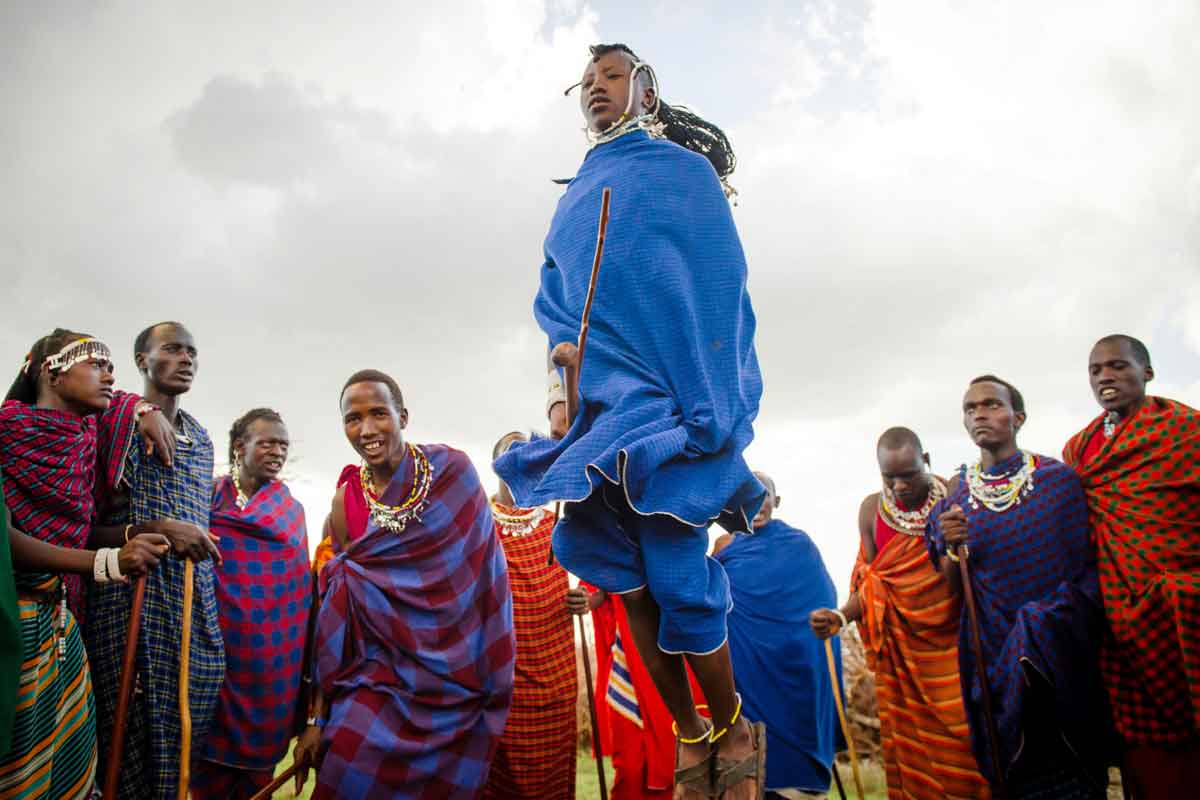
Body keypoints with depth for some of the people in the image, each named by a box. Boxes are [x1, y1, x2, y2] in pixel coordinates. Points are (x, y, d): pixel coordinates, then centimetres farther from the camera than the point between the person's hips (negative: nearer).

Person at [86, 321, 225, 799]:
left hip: (196, 610, 6)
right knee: (135, 745, -1)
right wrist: (158, 529, -18)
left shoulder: (201, 440, 16)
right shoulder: (111, 422, -3)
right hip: (129, 601, -5)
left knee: (187, 742, 9)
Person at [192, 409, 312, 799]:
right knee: (211, 745, 5)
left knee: (261, 742, 10)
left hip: (271, 648, 2)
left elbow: (302, 581, 11)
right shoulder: (209, 494, 3)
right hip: (216, 641, -1)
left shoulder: (293, 508, 8)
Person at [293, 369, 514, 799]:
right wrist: (319, 714, 0)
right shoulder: (347, 499, -1)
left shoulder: (454, 470, -7)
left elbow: (480, 565, 0)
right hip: (381, 672, 1)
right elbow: (338, 608, 1)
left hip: (455, 673, -1)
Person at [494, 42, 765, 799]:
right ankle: (691, 738, 17)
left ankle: (733, 730, 14)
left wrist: (705, 410, -15)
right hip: (599, 408, 5)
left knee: (677, 581, -11)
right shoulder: (576, 197, 23)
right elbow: (552, 297, 21)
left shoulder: (682, 171, 7)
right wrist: (566, 345, -3)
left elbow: (719, 292, -4)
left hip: (666, 404, -5)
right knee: (630, 581, 0)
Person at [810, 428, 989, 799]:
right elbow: (871, 584, 5)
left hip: (955, 646, -2)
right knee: (911, 750, 6)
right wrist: (842, 616, -10)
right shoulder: (872, 509, 2)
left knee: (964, 744, -1)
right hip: (901, 654, 2)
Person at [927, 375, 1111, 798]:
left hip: (1061, 647, -1)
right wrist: (952, 548, -15)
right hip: (994, 648, 1)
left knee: (1067, 765, -4)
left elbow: (1090, 560, 2)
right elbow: (951, 587, 4)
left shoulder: (1060, 477, -1)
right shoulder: (955, 495, 2)